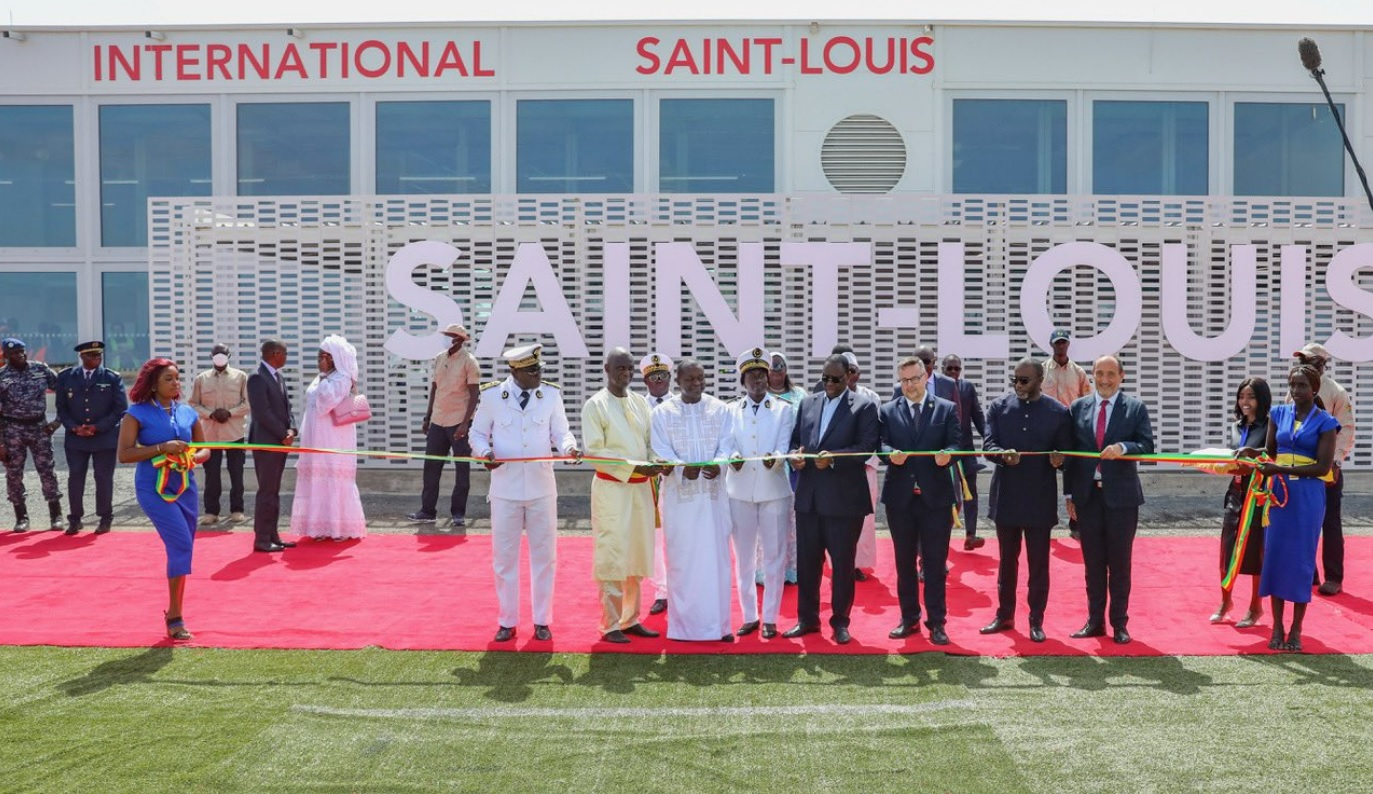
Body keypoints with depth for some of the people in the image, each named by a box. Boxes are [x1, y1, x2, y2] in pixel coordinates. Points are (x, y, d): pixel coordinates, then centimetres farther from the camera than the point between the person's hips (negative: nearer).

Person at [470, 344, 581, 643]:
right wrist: (485, 452, -16)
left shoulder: (552, 394, -2)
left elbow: (560, 433, 1)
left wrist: (569, 448, -21)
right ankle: (507, 622, 23)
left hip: (541, 488, 1)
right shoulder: (491, 395, -5)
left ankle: (542, 621, 23)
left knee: (544, 556, 9)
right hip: (505, 489, -1)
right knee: (504, 557, 9)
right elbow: (477, 433, 5)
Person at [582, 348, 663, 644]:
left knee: (638, 555, 11)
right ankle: (610, 625, 7)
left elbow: (651, 441, 15)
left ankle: (630, 619, 22)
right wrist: (634, 467, -18)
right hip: (611, 487, -6)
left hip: (641, 487, 6)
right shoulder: (595, 405, -6)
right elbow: (594, 451, -11)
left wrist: (658, 463, -8)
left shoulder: (640, 402, 10)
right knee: (612, 555, -2)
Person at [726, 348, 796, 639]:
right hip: (740, 491, 2)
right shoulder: (731, 410, 9)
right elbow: (729, 445, 0)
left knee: (774, 556, 2)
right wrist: (733, 458, -22)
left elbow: (783, 447, -5)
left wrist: (775, 459, -27)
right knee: (743, 557, 8)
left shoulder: (784, 409, 4)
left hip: (774, 489, -1)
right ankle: (749, 616, 19)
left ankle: (770, 618, 11)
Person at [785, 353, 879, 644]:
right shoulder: (808, 403, 11)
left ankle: (840, 621, 17)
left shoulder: (864, 406, -3)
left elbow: (867, 447, -12)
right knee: (806, 560, 10)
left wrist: (833, 458, -25)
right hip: (808, 495, 4)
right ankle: (807, 618, 22)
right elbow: (794, 439, 14)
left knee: (842, 562, 5)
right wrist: (794, 454, -9)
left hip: (844, 498, -4)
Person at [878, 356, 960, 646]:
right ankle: (909, 618, 22)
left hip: (936, 495, -2)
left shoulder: (946, 409, 4)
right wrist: (891, 454, -25)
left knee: (935, 562, 3)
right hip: (900, 495, 2)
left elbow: (955, 444, -4)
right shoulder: (888, 411, 7)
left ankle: (937, 622, 10)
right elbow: (881, 444, -3)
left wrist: (947, 454, -26)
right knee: (904, 561, 11)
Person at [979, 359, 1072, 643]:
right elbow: (988, 444, -5)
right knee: (1007, 559, 14)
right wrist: (1003, 455, -26)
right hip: (1006, 496, 2)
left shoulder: (1058, 412, -2)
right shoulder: (999, 406, 2)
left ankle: (1036, 621, 16)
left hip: (1040, 499, -2)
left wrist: (1059, 459, -22)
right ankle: (1004, 615, 26)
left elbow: (1066, 452, 1)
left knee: (1038, 563, 6)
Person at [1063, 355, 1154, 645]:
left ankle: (1120, 624, 13)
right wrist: (1069, 493, 5)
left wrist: (1123, 448, -26)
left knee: (1120, 563, 4)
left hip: (1121, 497, -2)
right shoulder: (1078, 408, 7)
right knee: (1093, 563, 9)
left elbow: (1147, 446, -6)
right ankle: (1095, 621, 18)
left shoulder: (1136, 409, 0)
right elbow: (1070, 452, 8)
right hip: (1087, 495, 2)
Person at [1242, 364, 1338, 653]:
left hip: (1308, 496, -3)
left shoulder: (1325, 422, -4)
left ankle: (1296, 629, 9)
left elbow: (1323, 467, -11)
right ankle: (1277, 626, 11)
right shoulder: (1279, 413, 7)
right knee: (1275, 556, 3)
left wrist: (1281, 469, -19)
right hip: (1279, 493, 4)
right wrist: (1254, 454, -7)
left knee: (1301, 559, 1)